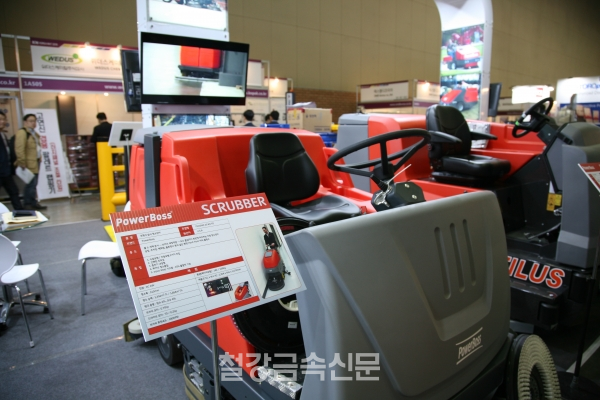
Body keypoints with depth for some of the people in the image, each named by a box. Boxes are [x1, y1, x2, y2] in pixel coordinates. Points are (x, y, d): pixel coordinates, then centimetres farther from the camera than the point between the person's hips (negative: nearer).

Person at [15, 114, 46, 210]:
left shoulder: (34, 133, 20)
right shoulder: (21, 133, -10)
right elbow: (19, 149, -18)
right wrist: (22, 163, -22)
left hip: (36, 162, 9)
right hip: (29, 164, -9)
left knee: (33, 185, 13)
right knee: (31, 185, -9)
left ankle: (33, 203, 19)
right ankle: (28, 205, -3)